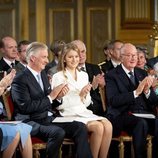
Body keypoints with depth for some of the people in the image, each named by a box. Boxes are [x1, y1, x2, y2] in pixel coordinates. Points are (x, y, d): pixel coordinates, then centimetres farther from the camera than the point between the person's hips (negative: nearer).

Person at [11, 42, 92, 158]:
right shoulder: (20, 79, -9)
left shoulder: (43, 74, 15)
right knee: (58, 132, -33)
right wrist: (50, 97, -14)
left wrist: (58, 96, -2)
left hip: (49, 118, 8)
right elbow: (26, 107, -19)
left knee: (80, 127, -12)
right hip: (32, 122, -8)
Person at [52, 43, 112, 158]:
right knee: (98, 127, -28)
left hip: (84, 113, 5)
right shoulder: (58, 77, 0)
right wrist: (79, 95, -14)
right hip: (69, 115, -5)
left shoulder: (84, 75, 16)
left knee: (108, 125, -24)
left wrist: (86, 94, -5)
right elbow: (60, 104, -6)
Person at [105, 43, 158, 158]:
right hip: (123, 114, -4)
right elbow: (113, 101, -11)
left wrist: (147, 91, -7)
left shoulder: (142, 73, 20)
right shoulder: (112, 75, 4)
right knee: (141, 123, -35)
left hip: (145, 113, 5)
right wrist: (136, 92, -17)